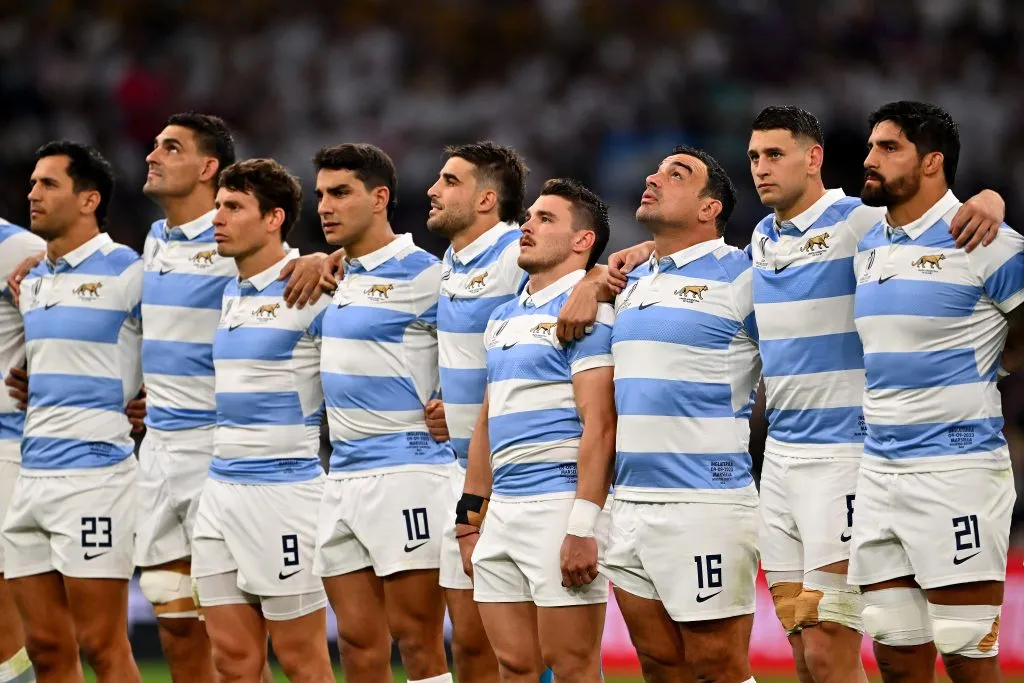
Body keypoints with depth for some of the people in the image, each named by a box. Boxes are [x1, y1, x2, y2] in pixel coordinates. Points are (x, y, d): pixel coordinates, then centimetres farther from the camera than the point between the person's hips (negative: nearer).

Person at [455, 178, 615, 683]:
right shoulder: (503, 319, 19)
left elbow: (599, 426, -16)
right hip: (503, 510, 8)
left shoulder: (585, 310, -7)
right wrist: (468, 518, 19)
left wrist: (583, 527, -22)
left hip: (561, 505, -8)